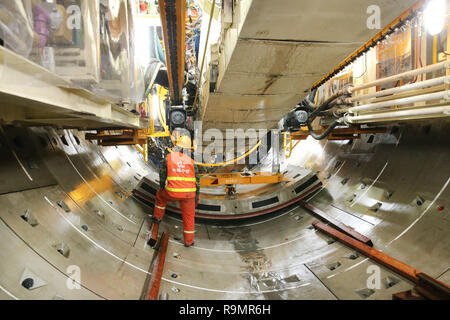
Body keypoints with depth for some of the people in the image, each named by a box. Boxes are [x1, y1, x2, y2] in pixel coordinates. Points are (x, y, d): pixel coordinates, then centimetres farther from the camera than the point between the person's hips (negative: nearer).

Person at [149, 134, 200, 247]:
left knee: (160, 196, 32)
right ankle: (188, 241, 27)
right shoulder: (191, 161, 8)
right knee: (189, 216, 18)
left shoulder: (168, 158, 4)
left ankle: (157, 218, 35)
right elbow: (197, 179, 8)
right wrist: (197, 196, 17)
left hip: (172, 192, -1)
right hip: (188, 193, 1)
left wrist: (162, 188, 27)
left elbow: (162, 176, 10)